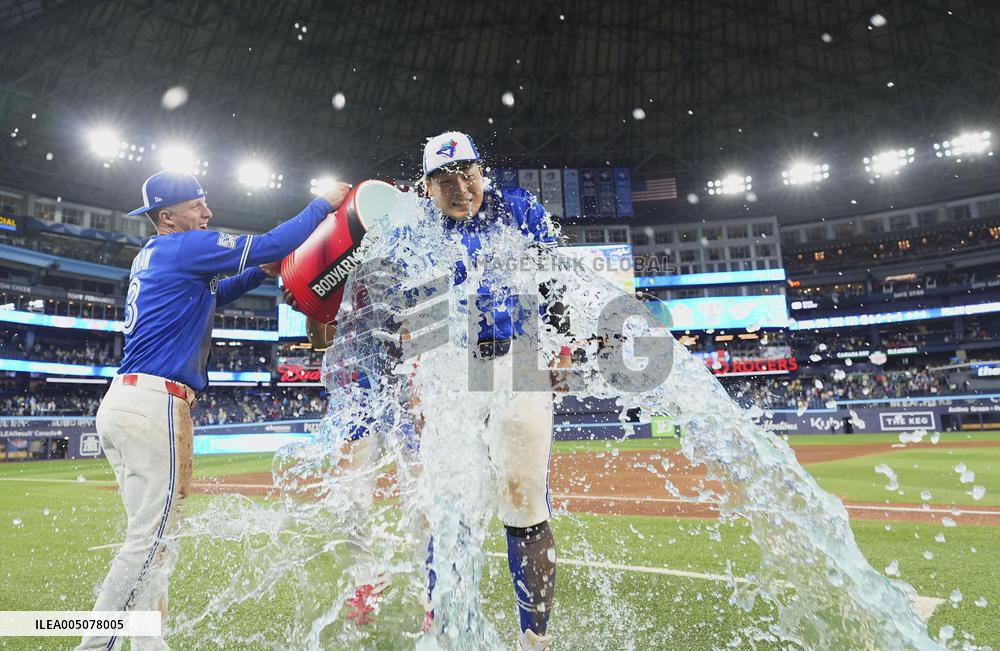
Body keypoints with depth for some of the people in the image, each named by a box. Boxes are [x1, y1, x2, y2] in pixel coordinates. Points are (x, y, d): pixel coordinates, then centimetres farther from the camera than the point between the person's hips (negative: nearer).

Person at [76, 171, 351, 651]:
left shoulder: (151, 257, 21)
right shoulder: (185, 246, -7)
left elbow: (209, 296, 32)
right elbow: (271, 244, -10)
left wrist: (261, 273, 20)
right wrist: (324, 204, 1)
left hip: (120, 401, 10)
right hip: (155, 404, -10)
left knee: (152, 531, 14)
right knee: (151, 536, -4)